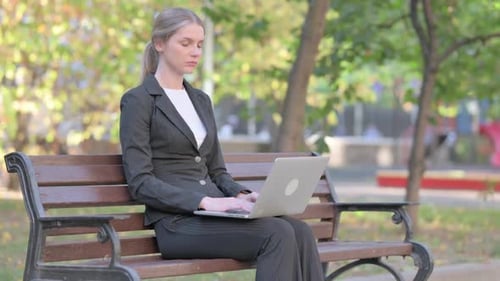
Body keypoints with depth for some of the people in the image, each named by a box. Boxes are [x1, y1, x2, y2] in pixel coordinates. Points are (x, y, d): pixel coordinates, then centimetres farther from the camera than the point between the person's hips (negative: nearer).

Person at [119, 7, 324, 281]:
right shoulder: (138, 101, -4)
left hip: (212, 213, 7)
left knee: (299, 230, -21)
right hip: (177, 223, -7)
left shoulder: (201, 100, 20)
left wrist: (240, 195, -2)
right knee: (277, 234, -28)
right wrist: (205, 201, -21)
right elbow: (140, 182, -12)